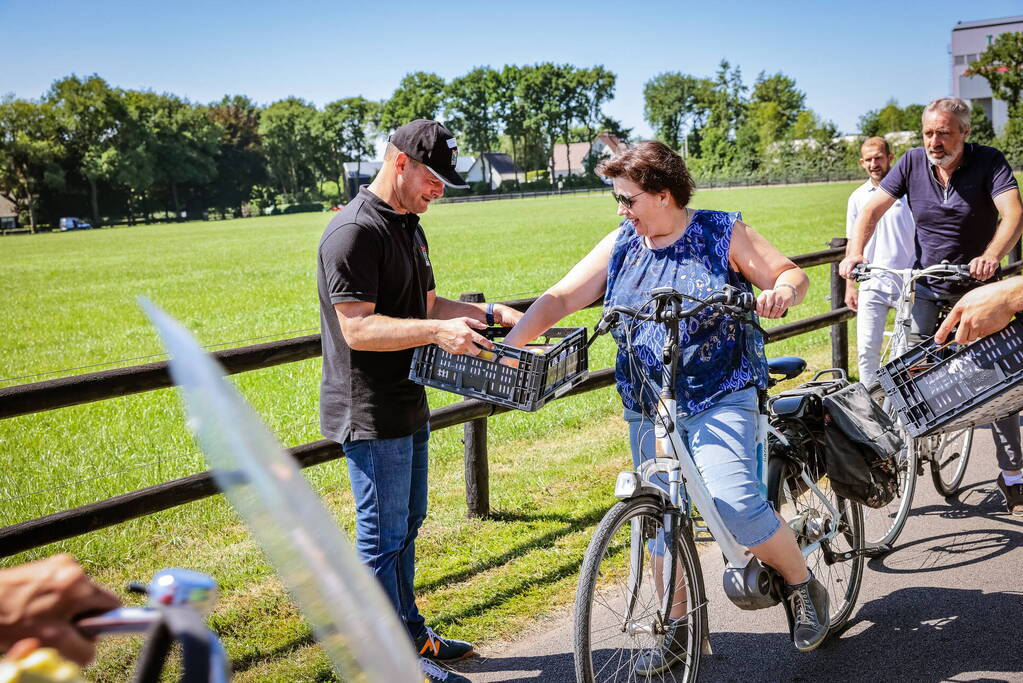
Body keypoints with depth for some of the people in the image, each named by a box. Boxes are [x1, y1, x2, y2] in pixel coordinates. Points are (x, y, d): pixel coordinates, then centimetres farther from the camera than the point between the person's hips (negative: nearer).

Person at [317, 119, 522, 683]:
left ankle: (412, 633, 34)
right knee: (383, 536, 0)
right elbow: (357, 328, -24)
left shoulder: (407, 226, 14)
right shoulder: (355, 231, -18)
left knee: (406, 526, 20)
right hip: (369, 411, -10)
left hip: (406, 406, 10)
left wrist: (487, 313, 6)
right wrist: (439, 331, -32)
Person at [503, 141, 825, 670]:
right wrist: (507, 347, -8)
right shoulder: (621, 245, 7)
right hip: (647, 411, 5)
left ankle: (803, 586, 6)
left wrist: (782, 291, -24)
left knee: (734, 503, -20)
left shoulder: (722, 233, -2)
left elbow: (793, 275, 1)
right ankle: (679, 626, 26)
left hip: (720, 400, -5)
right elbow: (560, 297, 4)